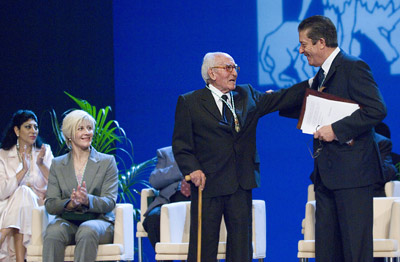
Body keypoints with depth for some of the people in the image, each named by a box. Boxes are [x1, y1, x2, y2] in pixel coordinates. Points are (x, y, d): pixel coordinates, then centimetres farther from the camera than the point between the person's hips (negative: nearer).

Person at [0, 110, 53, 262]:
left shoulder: (44, 151, 10)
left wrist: (41, 164, -16)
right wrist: (23, 170, -17)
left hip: (37, 207, 1)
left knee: (24, 192, -29)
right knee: (23, 191, -31)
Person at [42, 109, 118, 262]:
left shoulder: (107, 162, 10)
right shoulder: (57, 165, 15)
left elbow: (110, 202, -1)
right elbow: (50, 205, 6)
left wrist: (87, 200, -23)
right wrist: (69, 204, -17)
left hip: (99, 221, -1)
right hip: (67, 221, 1)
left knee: (87, 231, -37)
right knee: (53, 231, -33)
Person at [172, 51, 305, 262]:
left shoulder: (247, 95, 14)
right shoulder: (189, 102, 2)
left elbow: (279, 99, 12)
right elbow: (181, 144, -2)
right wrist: (192, 169, -17)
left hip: (241, 185, 4)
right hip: (208, 183, -4)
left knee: (241, 241, 6)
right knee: (204, 242, -1)